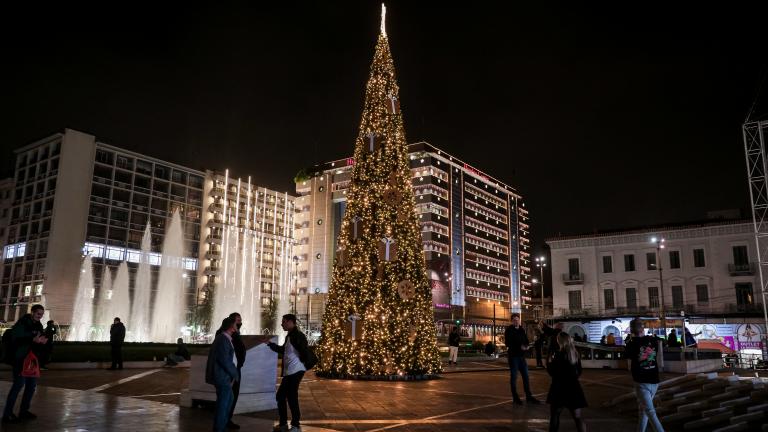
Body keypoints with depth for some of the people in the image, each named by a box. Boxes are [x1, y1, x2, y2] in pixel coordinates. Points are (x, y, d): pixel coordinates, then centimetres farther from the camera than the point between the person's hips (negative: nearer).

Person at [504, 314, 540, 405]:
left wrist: (526, 346, -8)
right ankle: (515, 398, 9)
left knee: (526, 376, 7)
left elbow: (526, 340, 15)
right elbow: (508, 343, -14)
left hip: (521, 356, 5)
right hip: (513, 356, -5)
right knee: (514, 376, 1)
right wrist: (519, 347, -23)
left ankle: (529, 396, 14)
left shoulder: (522, 330, 11)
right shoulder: (509, 330, -6)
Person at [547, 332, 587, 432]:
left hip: (560, 389, -5)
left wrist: (550, 362, 5)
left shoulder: (559, 355, -14)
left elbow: (552, 372, -11)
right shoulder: (575, 354, 4)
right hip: (574, 388, 5)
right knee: (577, 417, 5)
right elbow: (579, 372, 16)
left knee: (554, 415, 11)